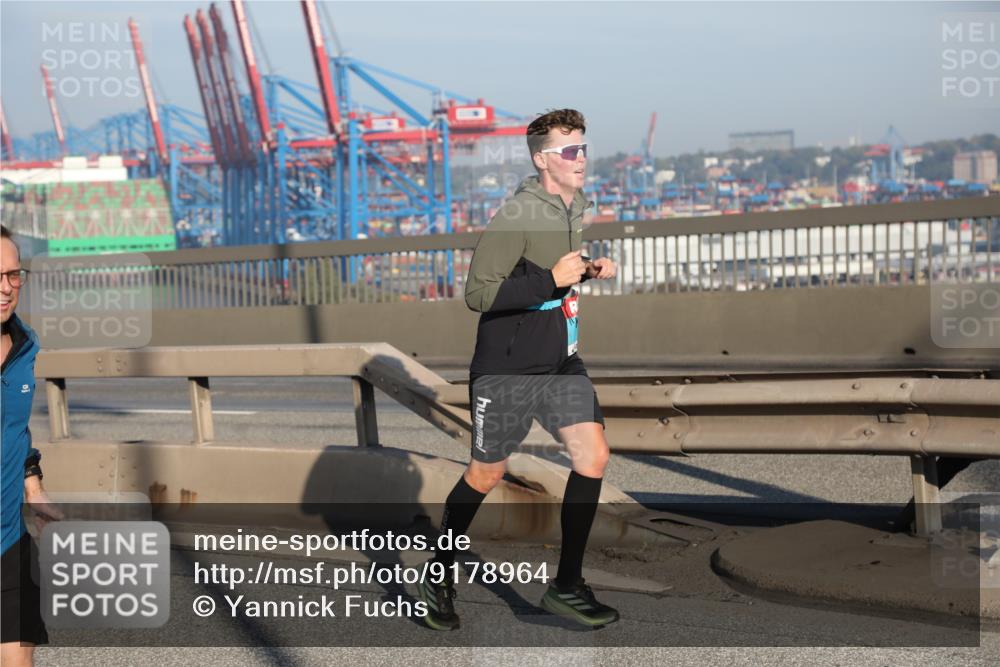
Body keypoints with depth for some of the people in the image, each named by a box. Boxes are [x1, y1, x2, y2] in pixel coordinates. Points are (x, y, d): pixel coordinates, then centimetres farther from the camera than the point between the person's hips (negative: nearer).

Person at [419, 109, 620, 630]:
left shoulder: (576, 207, 8)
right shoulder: (516, 216, -20)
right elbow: (477, 293, -24)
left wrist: (588, 271, 7)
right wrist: (552, 280, -27)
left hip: (560, 362, 7)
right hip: (506, 371, -7)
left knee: (593, 455, -7)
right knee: (486, 475, 5)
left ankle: (567, 587, 4)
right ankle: (438, 577, 27)